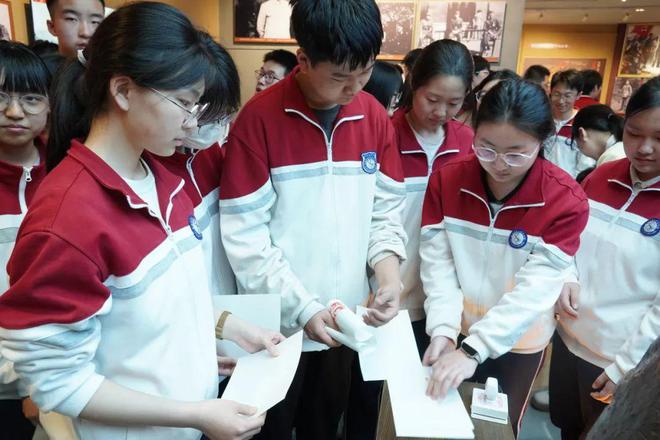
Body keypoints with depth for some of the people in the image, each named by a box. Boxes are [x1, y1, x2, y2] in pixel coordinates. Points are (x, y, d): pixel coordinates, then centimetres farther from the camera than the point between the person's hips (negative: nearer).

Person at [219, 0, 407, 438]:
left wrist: (388, 265, -15)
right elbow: (245, 235, -15)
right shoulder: (260, 118, -15)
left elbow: (387, 207, 3)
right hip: (279, 323, -3)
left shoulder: (375, 116, -1)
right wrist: (303, 307, -18)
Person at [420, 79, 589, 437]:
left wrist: (473, 349, -31)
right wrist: (443, 328, -25)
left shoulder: (567, 201, -19)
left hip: (517, 343, -1)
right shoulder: (447, 180, -12)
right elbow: (436, 262, -13)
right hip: (455, 333, 2)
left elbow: (535, 290, -24)